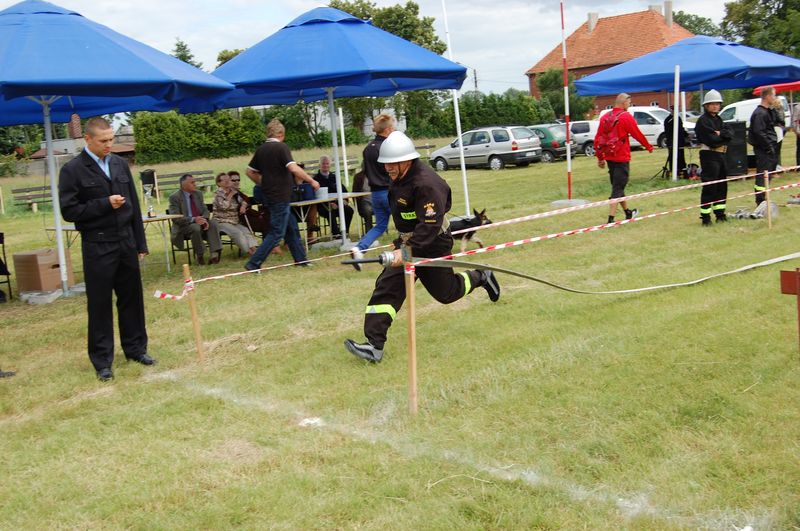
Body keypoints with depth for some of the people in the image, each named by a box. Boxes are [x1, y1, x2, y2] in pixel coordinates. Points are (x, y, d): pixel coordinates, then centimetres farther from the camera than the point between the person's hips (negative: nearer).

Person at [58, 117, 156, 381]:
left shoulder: (120, 164, 9)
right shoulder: (72, 170, -6)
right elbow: (69, 211, -9)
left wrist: (141, 243, 10)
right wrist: (105, 204, -16)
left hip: (126, 243, 5)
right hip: (97, 247, -4)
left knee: (132, 298, 11)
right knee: (99, 304, 3)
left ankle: (135, 348, 26)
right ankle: (102, 361, 12)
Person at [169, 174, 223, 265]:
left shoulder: (198, 194, 9)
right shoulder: (174, 197, -9)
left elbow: (205, 210, 9)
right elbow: (175, 218, -17)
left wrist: (205, 219, -16)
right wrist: (193, 219, -30)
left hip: (199, 221, 5)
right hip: (183, 226, -5)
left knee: (213, 224, -23)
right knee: (195, 227, -35)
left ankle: (215, 253, -28)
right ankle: (199, 255, -19)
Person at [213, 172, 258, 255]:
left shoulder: (234, 192, 14)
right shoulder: (218, 194, -5)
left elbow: (243, 201, 25)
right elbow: (224, 206, -21)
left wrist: (243, 206, 1)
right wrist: (230, 195, -11)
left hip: (235, 222, 6)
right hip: (222, 222, -6)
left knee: (246, 230, -20)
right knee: (237, 232, -29)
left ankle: (253, 249, -38)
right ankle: (249, 251, -35)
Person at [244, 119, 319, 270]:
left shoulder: (261, 149, 9)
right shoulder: (281, 147, -13)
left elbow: (250, 172, 15)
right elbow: (294, 168, -26)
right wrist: (311, 181, -18)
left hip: (269, 194, 9)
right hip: (280, 197, -8)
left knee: (292, 227, 17)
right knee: (277, 233, -4)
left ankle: (300, 259, 23)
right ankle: (253, 264, -7)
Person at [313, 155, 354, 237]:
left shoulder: (334, 176, 20)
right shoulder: (316, 178, 3)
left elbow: (343, 189, 17)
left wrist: (344, 200, -5)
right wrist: (329, 204, -21)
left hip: (337, 202, 5)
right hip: (323, 206, -5)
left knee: (349, 210, -21)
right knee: (331, 212, -36)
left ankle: (345, 231, -14)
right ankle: (336, 233, -29)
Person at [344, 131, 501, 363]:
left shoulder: (426, 184, -28)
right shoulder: (399, 178, 1)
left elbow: (430, 226, -32)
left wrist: (407, 251, -40)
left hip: (433, 246, -8)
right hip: (408, 242, 8)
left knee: (446, 292, 10)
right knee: (386, 287, -7)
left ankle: (480, 278, 40)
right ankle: (374, 345, -10)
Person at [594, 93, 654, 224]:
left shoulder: (605, 117, 7)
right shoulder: (626, 117, -12)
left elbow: (598, 139, 8)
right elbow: (638, 134, -7)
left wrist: (600, 157, 15)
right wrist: (649, 147, 9)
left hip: (609, 157, 7)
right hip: (621, 158, -7)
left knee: (617, 185, 18)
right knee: (617, 188, -4)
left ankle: (628, 212, 34)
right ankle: (611, 219, -10)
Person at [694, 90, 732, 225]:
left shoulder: (718, 120, 16)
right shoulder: (703, 121, -10)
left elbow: (730, 133, 2)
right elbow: (711, 140, -20)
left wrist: (720, 133, -15)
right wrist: (724, 136, -4)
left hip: (721, 155, 9)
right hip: (709, 155, -9)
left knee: (722, 185, 13)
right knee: (709, 187, -10)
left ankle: (720, 213, 23)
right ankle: (705, 217, -6)